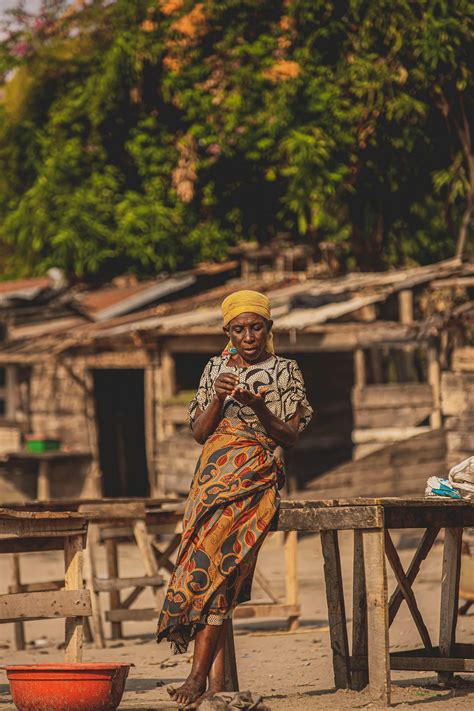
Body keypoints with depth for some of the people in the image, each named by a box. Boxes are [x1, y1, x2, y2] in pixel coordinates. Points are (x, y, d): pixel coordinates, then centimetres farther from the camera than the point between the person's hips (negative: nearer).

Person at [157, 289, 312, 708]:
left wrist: (258, 406, -14)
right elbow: (199, 433, 13)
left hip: (253, 477, -5)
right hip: (213, 473, 5)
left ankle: (199, 676, -21)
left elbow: (291, 437, 1)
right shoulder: (216, 368, 18)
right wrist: (219, 397, -4)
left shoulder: (284, 371, 6)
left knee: (210, 563, -20)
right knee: (217, 573, -7)